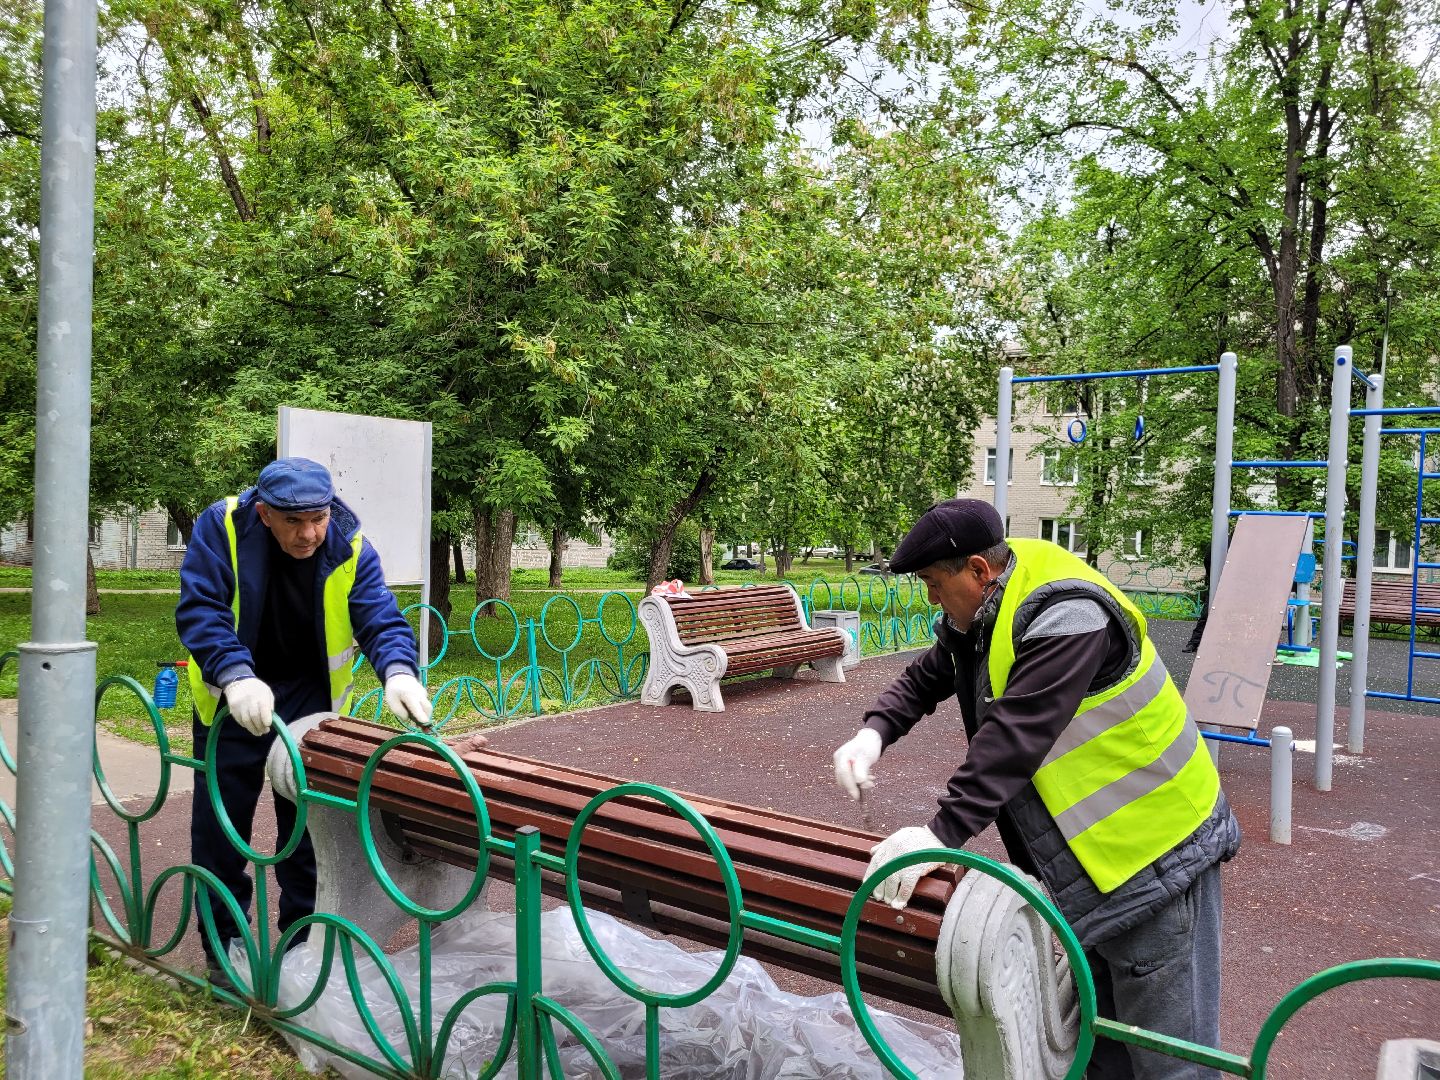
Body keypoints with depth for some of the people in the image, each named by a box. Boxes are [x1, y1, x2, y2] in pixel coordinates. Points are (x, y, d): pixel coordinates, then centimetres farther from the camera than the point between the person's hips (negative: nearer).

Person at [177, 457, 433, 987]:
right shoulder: (220, 528, -21)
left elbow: (381, 619, -21)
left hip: (311, 694, 1)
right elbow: (200, 609, -27)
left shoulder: (351, 549, -17)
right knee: (221, 821, 5)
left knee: (309, 822, 6)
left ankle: (304, 941, 22)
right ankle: (223, 946, 22)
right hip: (232, 693, -1)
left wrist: (398, 671, -42)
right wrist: (237, 676, -42)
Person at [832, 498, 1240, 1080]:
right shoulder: (975, 615, 2)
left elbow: (1015, 736, -35)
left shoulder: (1068, 617, -27)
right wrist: (874, 733, -8)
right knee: (1096, 1020, 21)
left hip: (1154, 851, -9)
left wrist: (943, 834, -36)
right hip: (1087, 849, 9)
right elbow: (924, 678, 12)